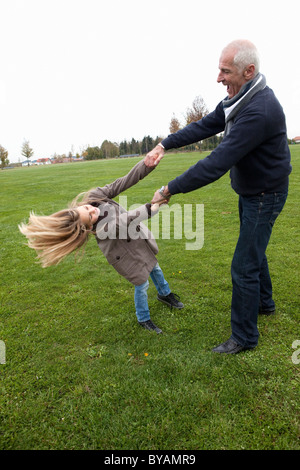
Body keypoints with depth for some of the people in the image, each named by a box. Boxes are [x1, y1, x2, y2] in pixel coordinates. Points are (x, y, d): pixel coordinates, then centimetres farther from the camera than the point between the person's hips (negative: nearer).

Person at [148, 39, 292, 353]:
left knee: (244, 267, -5)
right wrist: (164, 145, -5)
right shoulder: (238, 99, 0)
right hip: (249, 192, 10)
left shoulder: (259, 110, -32)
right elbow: (204, 127, 6)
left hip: (265, 195, -10)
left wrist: (170, 189, -30)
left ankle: (244, 337, 14)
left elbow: (217, 164, -36)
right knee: (252, 249, 24)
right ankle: (264, 303, 48)